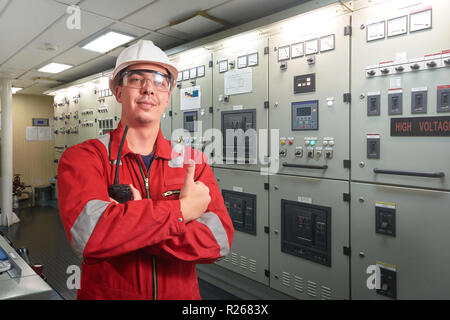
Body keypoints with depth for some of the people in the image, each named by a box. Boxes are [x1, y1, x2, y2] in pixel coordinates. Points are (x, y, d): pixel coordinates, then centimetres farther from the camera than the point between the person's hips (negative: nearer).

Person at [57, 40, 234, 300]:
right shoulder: (82, 158, -9)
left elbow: (220, 239, -15)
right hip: (104, 293, 1)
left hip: (183, 294, 0)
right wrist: (182, 208, -22)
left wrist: (137, 226, -24)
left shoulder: (194, 161, -4)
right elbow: (89, 234, -26)